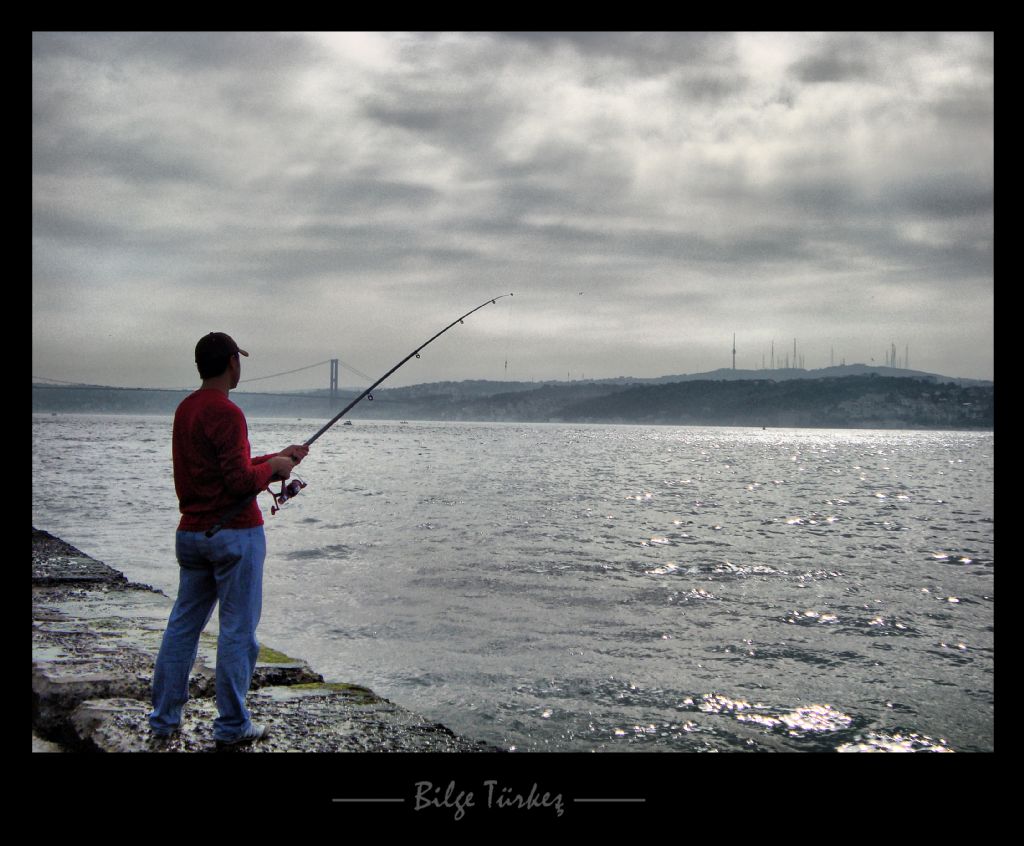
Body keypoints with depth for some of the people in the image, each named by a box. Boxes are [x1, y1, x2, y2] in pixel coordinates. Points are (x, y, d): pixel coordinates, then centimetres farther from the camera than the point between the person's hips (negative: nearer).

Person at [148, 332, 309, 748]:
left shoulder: (185, 410, 12)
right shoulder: (226, 413, -16)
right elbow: (241, 482, -21)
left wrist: (276, 457, 18)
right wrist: (273, 466, -3)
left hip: (190, 533, 9)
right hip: (234, 533, -9)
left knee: (183, 625, 14)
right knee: (238, 631, 1)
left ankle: (164, 718, 19)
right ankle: (232, 726, 7)